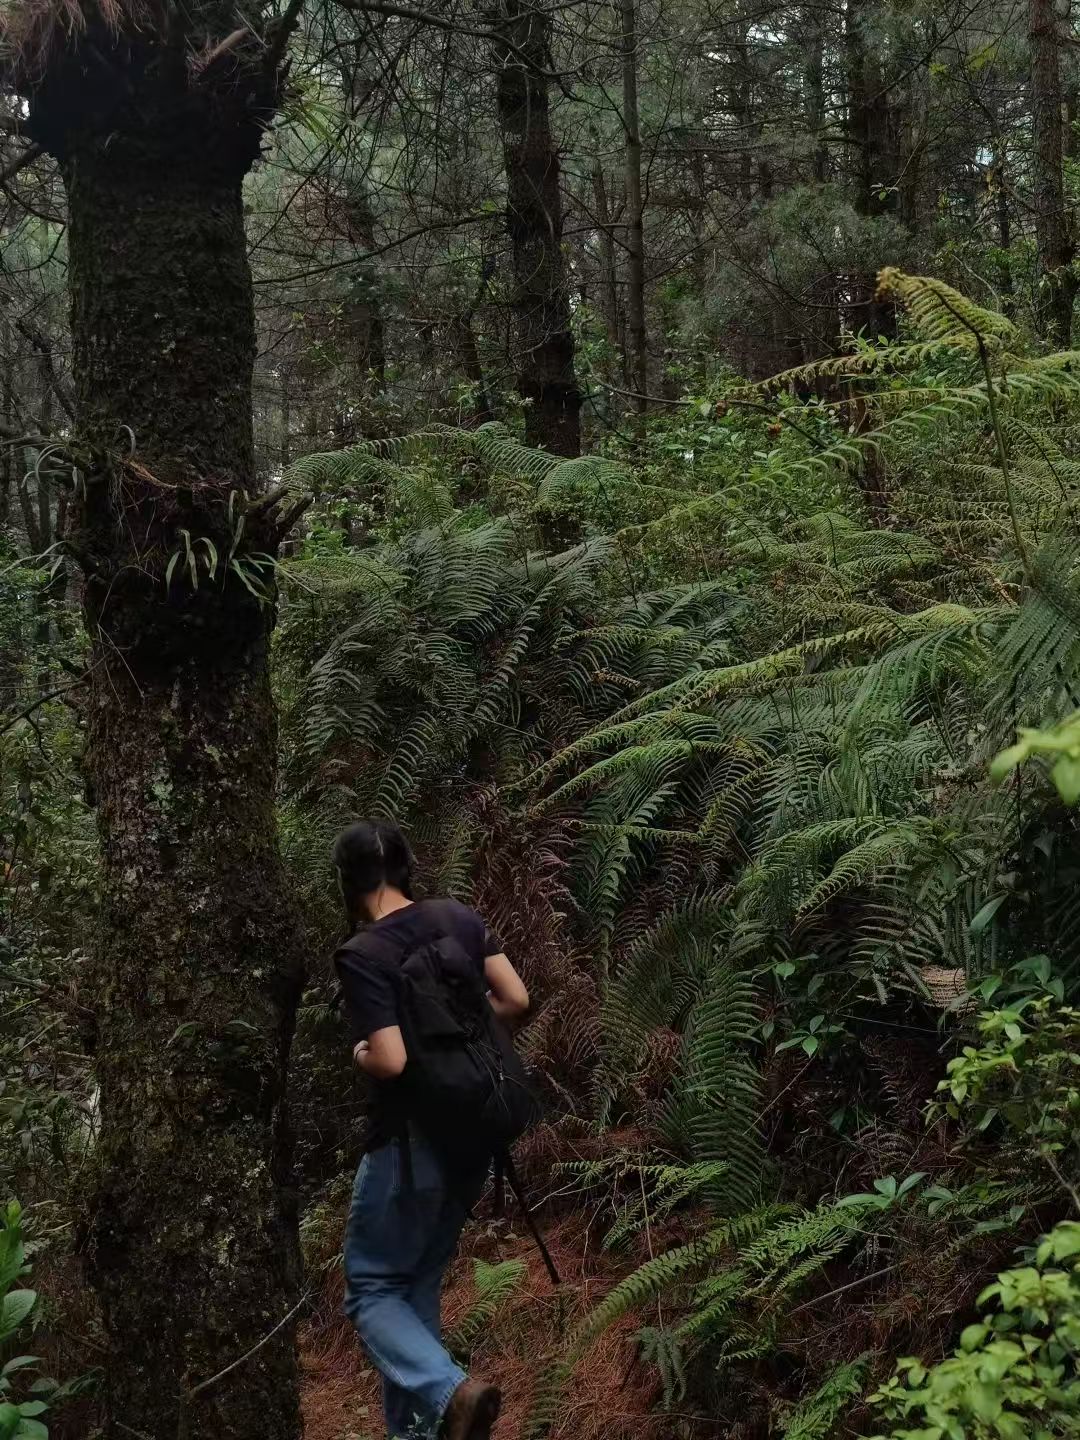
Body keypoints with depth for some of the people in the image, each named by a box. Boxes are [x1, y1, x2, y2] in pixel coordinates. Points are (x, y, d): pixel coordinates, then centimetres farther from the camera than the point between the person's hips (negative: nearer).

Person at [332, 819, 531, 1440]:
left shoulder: (362, 954, -18)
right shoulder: (460, 917, 1)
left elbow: (391, 1061, -23)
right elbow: (517, 1000, 2)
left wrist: (359, 1053, -3)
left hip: (411, 1145, -7)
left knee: (371, 1289, 8)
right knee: (420, 1286, 19)